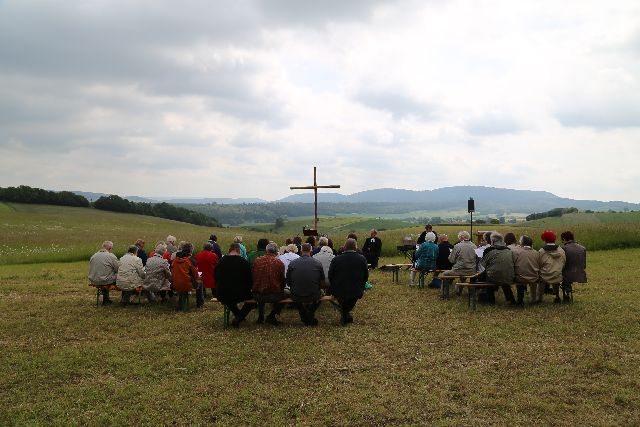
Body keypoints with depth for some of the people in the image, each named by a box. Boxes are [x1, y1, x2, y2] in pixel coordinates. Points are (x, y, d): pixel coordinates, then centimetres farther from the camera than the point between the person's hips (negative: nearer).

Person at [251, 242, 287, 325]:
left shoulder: (257, 260, 2)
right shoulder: (279, 263, -5)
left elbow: (252, 277, 12)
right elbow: (282, 281, 3)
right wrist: (281, 289, 25)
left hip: (257, 295, 4)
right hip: (273, 295, -4)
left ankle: (261, 317, 38)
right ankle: (271, 316, 17)